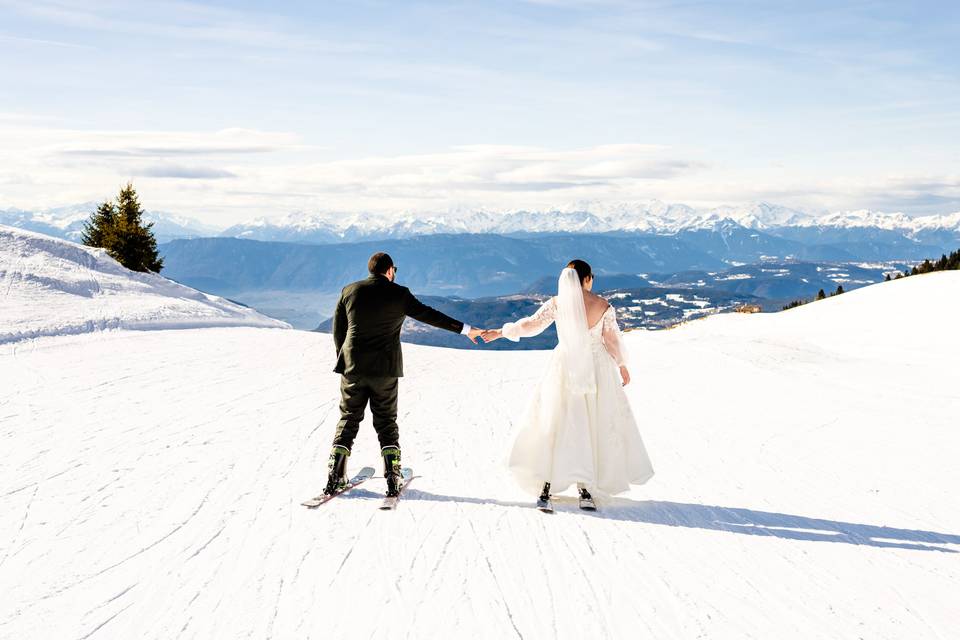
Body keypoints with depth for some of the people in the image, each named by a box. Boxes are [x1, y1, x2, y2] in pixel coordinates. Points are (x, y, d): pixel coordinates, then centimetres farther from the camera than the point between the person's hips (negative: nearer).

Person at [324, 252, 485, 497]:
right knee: (386, 422, 9)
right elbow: (429, 315, -4)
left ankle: (334, 477, 7)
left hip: (353, 367, 2)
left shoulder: (349, 291, 2)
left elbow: (337, 330, 6)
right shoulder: (399, 294, -5)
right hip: (385, 370, -2)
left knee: (348, 419, 12)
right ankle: (393, 479, 4)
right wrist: (465, 329, 2)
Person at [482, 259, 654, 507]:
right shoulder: (603, 306, -6)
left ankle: (547, 480, 5)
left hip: (564, 368, 1)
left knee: (553, 422, 8)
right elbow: (613, 340, 1)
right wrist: (622, 365, 16)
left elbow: (531, 324, -1)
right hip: (597, 369, -1)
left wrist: (501, 332, 12)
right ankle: (587, 484, 10)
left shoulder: (556, 303, -4)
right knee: (595, 424, 8)